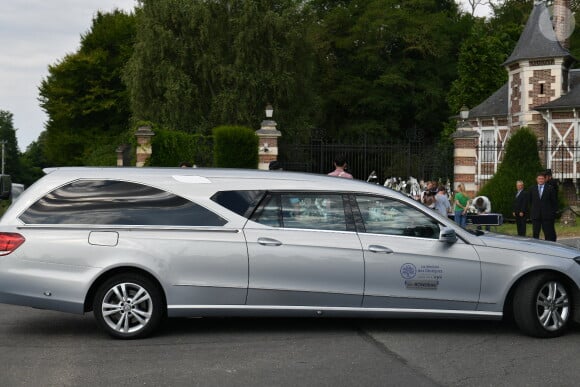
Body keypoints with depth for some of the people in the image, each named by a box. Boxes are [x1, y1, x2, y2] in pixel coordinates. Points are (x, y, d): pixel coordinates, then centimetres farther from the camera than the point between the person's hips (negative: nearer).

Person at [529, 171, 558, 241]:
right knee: (535, 234, 4)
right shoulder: (532, 189, 9)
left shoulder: (550, 188, 2)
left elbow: (554, 202, 3)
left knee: (548, 234, 1)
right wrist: (531, 213, 9)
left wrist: (554, 212, -2)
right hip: (535, 215, 2)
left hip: (547, 215, -2)